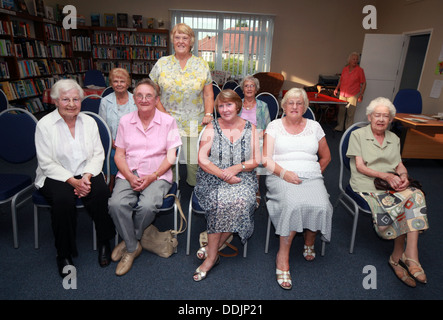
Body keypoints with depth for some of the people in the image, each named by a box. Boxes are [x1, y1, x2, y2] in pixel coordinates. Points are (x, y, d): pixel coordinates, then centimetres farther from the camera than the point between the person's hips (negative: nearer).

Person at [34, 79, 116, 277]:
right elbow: (47, 164, -8)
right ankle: (64, 254, -11)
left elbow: (98, 154, 3)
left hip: (86, 173, 2)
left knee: (100, 192, -28)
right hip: (55, 177, -2)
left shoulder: (89, 122, 7)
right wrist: (73, 181, -19)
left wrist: (87, 176, -15)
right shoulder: (45, 125, -3)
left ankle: (104, 242, -6)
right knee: (63, 199, -32)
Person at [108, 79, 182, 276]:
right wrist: (130, 177, -10)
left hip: (157, 176, -2)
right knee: (116, 203, -26)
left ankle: (128, 242, 1)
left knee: (147, 206, -30)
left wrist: (152, 176, -14)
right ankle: (133, 247, -4)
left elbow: (170, 156, -1)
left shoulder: (168, 121, 4)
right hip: (128, 174, 3)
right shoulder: (125, 121, 11)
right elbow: (119, 155, 8)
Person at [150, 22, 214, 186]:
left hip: (195, 125, 0)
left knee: (195, 163, -1)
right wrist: (162, 113, -5)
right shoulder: (162, 63, 8)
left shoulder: (201, 65, 9)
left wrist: (208, 114, -6)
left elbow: (208, 94, 8)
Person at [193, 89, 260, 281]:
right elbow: (202, 159, -3)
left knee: (241, 201, -30)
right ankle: (213, 253, -13)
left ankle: (211, 251, -15)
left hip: (242, 179, 1)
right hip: (213, 179, -1)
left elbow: (256, 160, 6)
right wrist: (223, 175, -15)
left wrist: (237, 167, -13)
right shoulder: (212, 128, 8)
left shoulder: (250, 129, 11)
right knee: (221, 201, -31)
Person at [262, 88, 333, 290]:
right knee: (293, 204, -34)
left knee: (320, 206, -29)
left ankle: (309, 241, 3)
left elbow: (326, 157, 25)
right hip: (281, 176, -2)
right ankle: (282, 256, -20)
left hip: (311, 176, 3)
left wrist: (315, 174, 8)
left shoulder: (314, 126, 18)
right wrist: (284, 173, -16)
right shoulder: (274, 126, 10)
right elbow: (266, 159, 0)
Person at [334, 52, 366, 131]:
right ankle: (339, 127, 17)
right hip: (342, 94, 3)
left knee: (350, 113, -1)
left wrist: (361, 94, -7)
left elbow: (364, 83, 0)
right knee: (341, 111, 5)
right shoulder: (345, 69, 9)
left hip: (353, 95, -3)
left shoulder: (360, 70, -1)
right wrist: (337, 89, 11)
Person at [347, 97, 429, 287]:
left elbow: (400, 165, 15)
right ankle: (408, 257, -10)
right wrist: (385, 175, -16)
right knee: (398, 206, -30)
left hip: (392, 185, 5)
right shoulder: (358, 135, 5)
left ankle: (398, 257, -26)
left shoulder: (394, 139, 22)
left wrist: (403, 176, -8)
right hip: (367, 185, -4)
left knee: (416, 196, -27)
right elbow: (360, 166, -4)